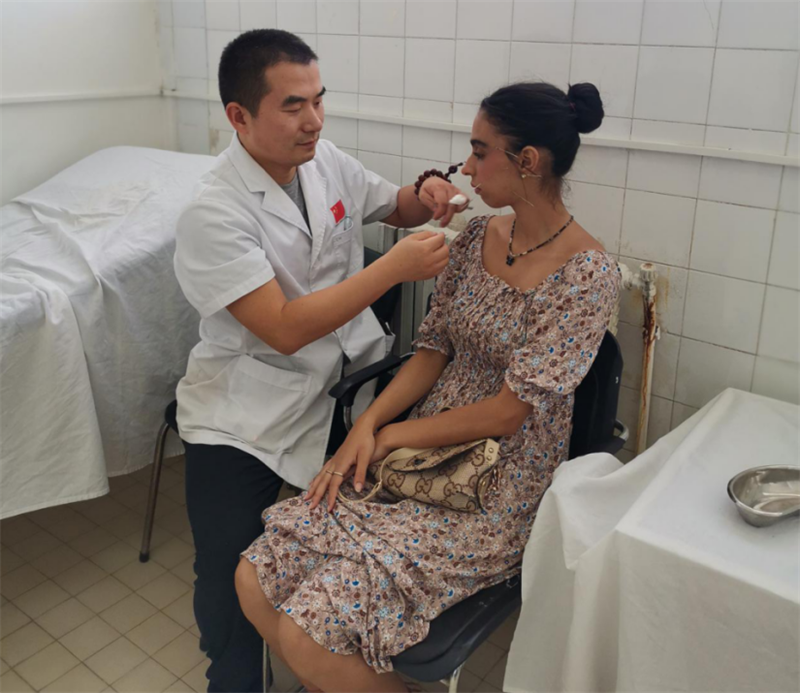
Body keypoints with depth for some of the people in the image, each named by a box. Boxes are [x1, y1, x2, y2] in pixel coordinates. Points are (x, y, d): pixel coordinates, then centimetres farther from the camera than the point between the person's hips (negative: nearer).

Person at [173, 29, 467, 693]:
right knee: (232, 580, -10)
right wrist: (395, 267, -26)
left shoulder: (328, 161, 2)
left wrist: (426, 196, -5)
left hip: (350, 372, 6)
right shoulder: (213, 213, -18)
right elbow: (284, 329, -25)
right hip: (249, 408, -5)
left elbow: (394, 208, 20)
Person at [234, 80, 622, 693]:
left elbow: (508, 412, -17)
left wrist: (391, 436, -11)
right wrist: (367, 424, -8)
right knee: (256, 580, -5)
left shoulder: (589, 275, -16)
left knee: (307, 632, -16)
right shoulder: (477, 237, 5)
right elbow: (433, 350, 7)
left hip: (498, 493, -6)